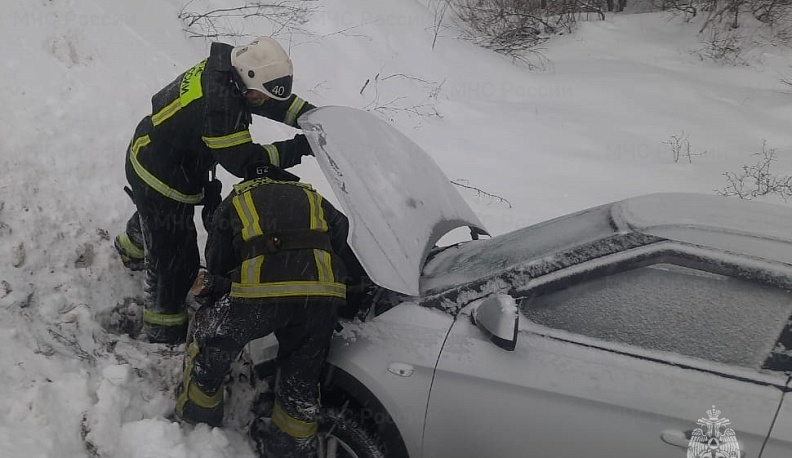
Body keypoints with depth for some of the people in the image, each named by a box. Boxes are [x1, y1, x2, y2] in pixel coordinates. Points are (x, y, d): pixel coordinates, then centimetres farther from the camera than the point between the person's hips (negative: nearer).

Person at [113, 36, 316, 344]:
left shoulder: (227, 65, -11)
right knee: (175, 259, 2)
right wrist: (299, 147, -33)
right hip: (162, 180, -10)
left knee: (153, 217, 38)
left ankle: (131, 249, 69)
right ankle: (164, 329, 21)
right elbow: (242, 161, -34)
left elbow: (279, 102, -1)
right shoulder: (218, 102, -39)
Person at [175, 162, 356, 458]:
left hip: (260, 291, -2)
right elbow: (345, 241, 24)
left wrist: (212, 285, 47)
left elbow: (216, 263, 29)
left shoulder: (235, 201, 29)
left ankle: (196, 413, 43)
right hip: (322, 296, 2)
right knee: (301, 379, 25)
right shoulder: (314, 199, 34)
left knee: (209, 343, 28)